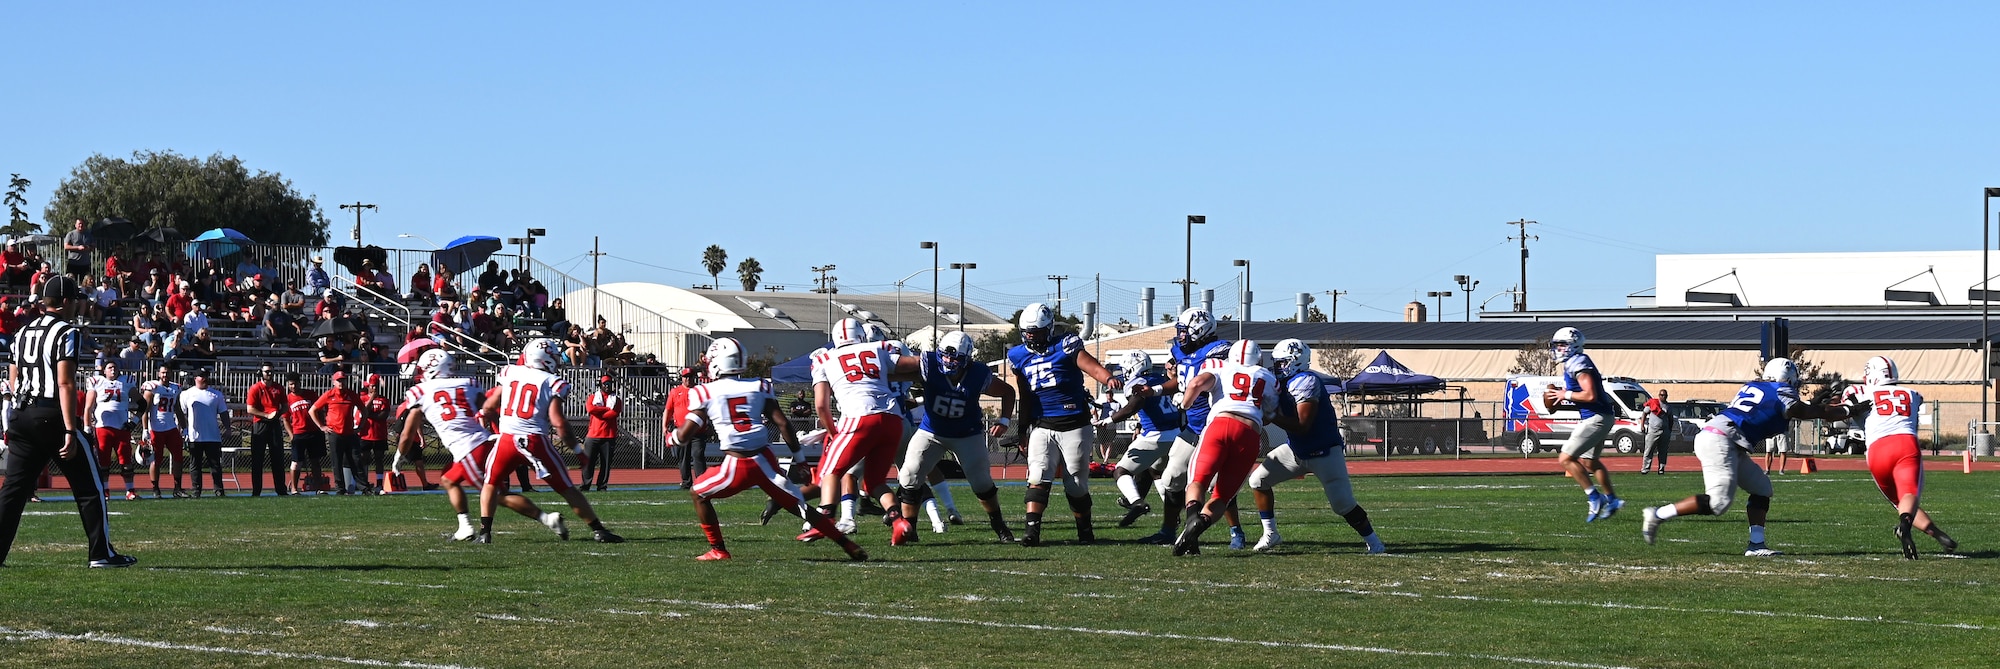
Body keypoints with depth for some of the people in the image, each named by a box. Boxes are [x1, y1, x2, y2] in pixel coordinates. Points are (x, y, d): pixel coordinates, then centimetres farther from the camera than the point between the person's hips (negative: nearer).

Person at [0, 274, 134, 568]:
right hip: (53, 416, -7)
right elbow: (65, 384, -17)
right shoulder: (67, 333, -9)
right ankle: (102, 552, 4)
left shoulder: (24, 332, 14)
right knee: (89, 486, 3)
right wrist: (70, 432, -20)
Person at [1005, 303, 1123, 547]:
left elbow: (1090, 365, -23)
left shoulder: (1065, 346, -6)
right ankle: (1032, 529, -20)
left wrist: (1108, 378, -43)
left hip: (1074, 424, -3)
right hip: (1042, 426, 3)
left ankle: (1085, 529, 23)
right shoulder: (1019, 356, 10)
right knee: (1038, 478, -14)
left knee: (1076, 485, 4)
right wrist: (1022, 430, 19)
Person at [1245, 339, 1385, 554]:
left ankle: (1374, 542, 4)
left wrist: (1272, 416, -27)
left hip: (1323, 453, -9)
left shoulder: (1306, 383, -24)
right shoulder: (1286, 383, 3)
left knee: (1343, 504, -12)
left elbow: (1302, 426, -29)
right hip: (1297, 450, 9)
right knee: (1258, 481, 5)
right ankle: (1271, 534, 14)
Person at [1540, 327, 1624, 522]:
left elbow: (1590, 395, -27)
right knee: (1589, 461, 25)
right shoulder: (1571, 365, 14)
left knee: (1566, 459, -10)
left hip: (1596, 418, -11)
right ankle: (1612, 500, 32)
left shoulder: (1579, 364, -18)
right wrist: (1560, 401, 7)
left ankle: (1594, 497, -6)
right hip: (1595, 418, 11)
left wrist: (1566, 395, -15)